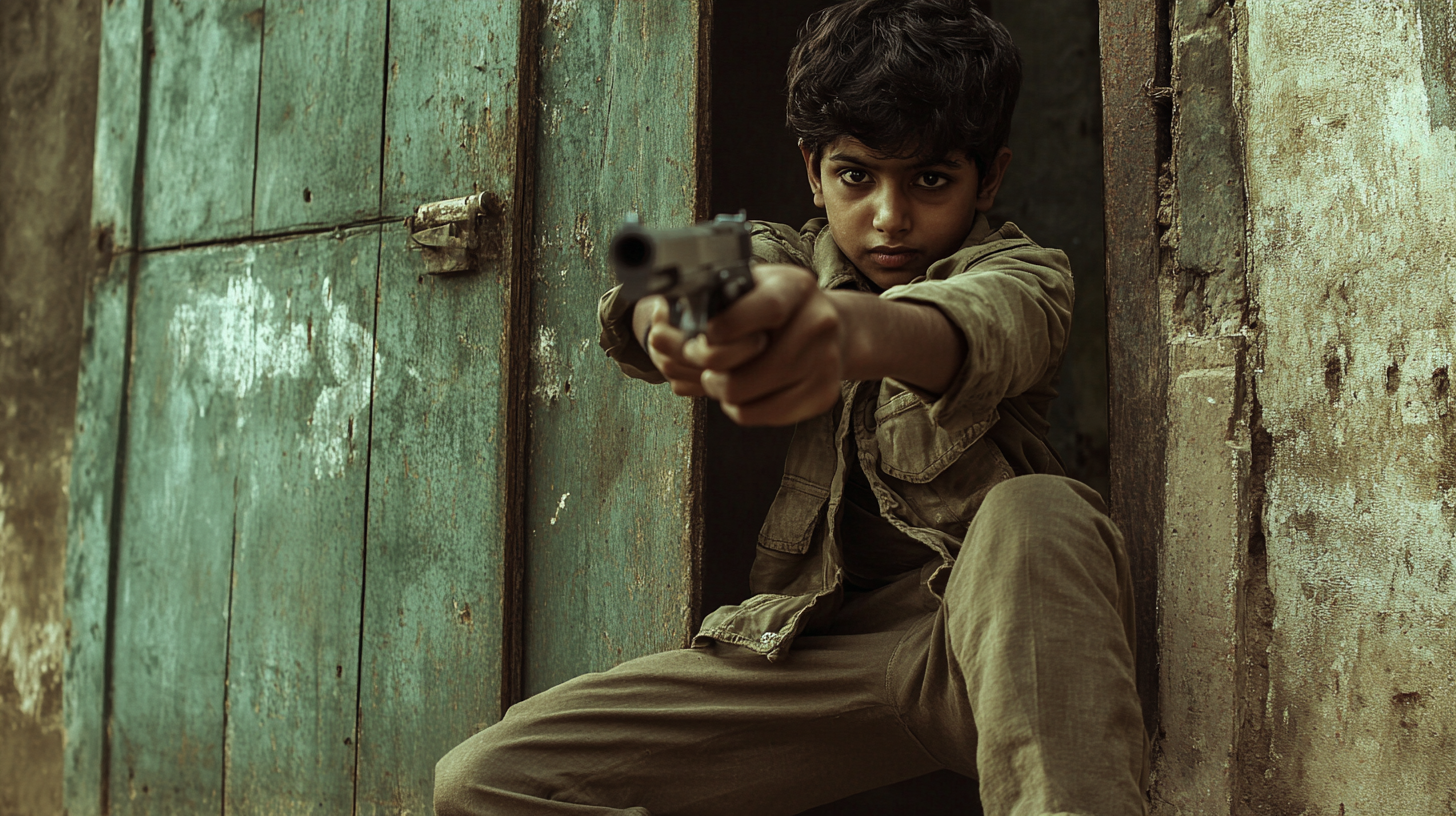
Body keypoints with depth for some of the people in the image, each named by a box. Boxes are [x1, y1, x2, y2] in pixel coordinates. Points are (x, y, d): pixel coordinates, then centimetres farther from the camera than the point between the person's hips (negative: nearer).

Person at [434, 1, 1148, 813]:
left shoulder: (1023, 273, 1)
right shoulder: (786, 260, 10)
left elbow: (982, 322, -27)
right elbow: (634, 311, -15)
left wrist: (847, 324, -53)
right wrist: (677, 311, -42)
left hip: (995, 636, -3)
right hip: (816, 639, 4)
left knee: (1038, 513, -37)